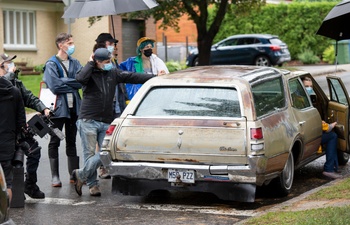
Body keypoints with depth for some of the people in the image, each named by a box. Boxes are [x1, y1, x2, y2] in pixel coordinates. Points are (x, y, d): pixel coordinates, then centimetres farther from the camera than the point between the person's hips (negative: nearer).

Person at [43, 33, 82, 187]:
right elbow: (55, 86, -18)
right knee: (54, 142, 3)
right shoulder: (51, 64, -7)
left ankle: (74, 174, 18)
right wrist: (73, 85, -8)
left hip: (73, 107, 5)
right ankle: (55, 176, 7)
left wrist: (64, 81, -16)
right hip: (58, 108, -5)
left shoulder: (75, 63, 9)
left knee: (71, 141, 12)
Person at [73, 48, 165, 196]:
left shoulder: (113, 73, 12)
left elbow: (132, 77, 8)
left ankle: (81, 175, 12)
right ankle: (92, 184, 13)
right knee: (89, 154, -3)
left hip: (106, 122, 5)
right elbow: (80, 78, -24)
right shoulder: (90, 73, -2)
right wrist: (90, 63, -11)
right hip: (88, 121, -4)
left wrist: (154, 77, 2)